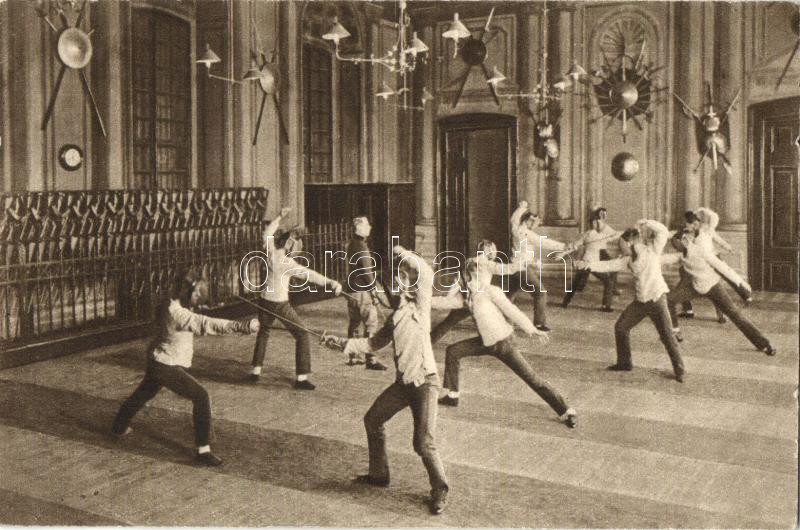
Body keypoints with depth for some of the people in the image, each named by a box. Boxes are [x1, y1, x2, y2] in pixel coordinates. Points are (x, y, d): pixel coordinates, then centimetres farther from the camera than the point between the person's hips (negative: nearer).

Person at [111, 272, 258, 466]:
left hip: (158, 362, 10)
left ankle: (119, 428, 55)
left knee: (143, 394, 31)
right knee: (201, 397, -15)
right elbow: (206, 324, -41)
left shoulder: (170, 306, 0)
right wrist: (242, 326, -48)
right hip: (166, 367, -10)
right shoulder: (177, 313, -30)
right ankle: (203, 450, -14)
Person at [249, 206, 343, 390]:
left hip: (265, 301, 6)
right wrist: (332, 282, -46)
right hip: (280, 304, -6)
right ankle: (302, 378, -2)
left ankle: (256, 371, 28)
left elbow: (268, 233, 14)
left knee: (263, 332, 29)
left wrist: (279, 217, 18)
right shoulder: (288, 263, -23)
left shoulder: (270, 251, -8)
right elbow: (311, 275, -36)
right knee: (302, 336, 5)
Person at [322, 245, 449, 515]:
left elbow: (426, 273, -26)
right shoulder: (396, 314, 13)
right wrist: (342, 343, 20)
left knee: (424, 443, -13)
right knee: (372, 420, 17)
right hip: (403, 383, 8)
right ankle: (379, 474, 35)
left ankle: (440, 490, 11)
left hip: (424, 382, -8)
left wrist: (404, 254, -14)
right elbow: (375, 343, 24)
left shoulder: (419, 306, -8)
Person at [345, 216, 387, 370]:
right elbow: (367, 271, -18)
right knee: (371, 325, -7)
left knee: (354, 323, 16)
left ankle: (352, 357, 23)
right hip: (364, 291, -9)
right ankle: (371, 360, -10)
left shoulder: (351, 244, 11)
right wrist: (373, 288, -10)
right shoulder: (362, 247, -17)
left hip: (351, 290, 9)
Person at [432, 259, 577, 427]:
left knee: (531, 378, -10)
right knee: (453, 351, 5)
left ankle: (566, 412, -3)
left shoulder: (491, 291, -19)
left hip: (503, 342, -7)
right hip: (486, 342, 7)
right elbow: (447, 301, 11)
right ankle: (452, 396, 19)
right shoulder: (467, 296, 1)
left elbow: (511, 311, -21)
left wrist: (533, 330, -25)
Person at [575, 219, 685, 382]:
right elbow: (609, 265, -2)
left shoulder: (652, 250, -9)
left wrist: (645, 223, -23)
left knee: (667, 336, -5)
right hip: (640, 300, 6)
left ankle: (679, 369, 10)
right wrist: (589, 264, -12)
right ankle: (624, 363, 24)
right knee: (620, 327, 9)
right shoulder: (628, 259, 4)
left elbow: (663, 232, -20)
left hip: (657, 298, -6)